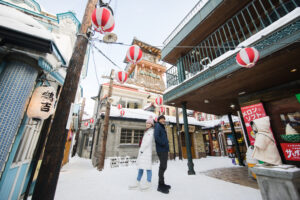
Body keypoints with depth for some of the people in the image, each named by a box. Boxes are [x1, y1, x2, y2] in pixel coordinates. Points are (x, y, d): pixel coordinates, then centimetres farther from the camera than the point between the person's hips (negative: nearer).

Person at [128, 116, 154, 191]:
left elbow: (148, 141, -14)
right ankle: (137, 183, 19)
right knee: (140, 167, 11)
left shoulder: (151, 131, -5)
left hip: (147, 151, -8)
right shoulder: (147, 131, 21)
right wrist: (141, 150, 9)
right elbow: (144, 141, 16)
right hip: (143, 151, 8)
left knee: (147, 167, -3)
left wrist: (142, 149, -13)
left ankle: (148, 184, 7)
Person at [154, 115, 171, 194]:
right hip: (161, 149, -9)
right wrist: (163, 144, -17)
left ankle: (162, 183, 27)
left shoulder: (162, 127, 18)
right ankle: (160, 185, 8)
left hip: (165, 149, 9)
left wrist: (166, 144, 7)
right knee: (162, 167, -4)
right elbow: (156, 136, -23)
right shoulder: (158, 126, -10)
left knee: (163, 167, 15)